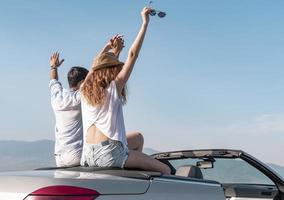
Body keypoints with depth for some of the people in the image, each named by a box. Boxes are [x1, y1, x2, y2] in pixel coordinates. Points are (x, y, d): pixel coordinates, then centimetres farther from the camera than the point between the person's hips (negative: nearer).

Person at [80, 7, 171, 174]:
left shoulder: (85, 90, 14)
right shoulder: (114, 87, -1)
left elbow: (96, 66, 34)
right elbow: (133, 55, -3)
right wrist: (145, 23, 2)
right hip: (110, 152, -7)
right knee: (165, 170, -2)